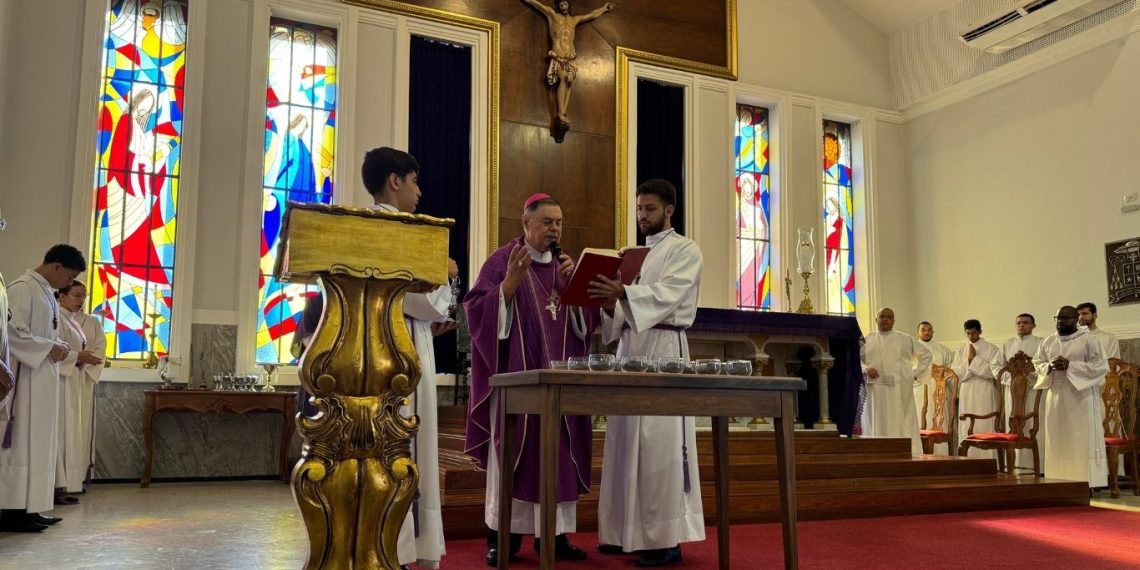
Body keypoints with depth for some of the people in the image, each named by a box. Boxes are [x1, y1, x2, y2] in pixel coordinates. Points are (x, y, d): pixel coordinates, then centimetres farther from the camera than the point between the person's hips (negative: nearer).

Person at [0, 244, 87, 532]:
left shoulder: (45, 291, 16)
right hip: (26, 377, -9)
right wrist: (49, 348, -17)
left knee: (38, 442, 9)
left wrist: (58, 347, 6)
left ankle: (28, 507, 14)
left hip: (43, 378, 9)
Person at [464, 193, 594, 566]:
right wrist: (512, 280, -21)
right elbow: (479, 311, -10)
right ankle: (502, 535, 5)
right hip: (517, 375, -5)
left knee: (557, 452, 4)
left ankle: (552, 532, 11)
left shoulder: (564, 265, 15)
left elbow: (583, 321, 9)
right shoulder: (502, 261, -2)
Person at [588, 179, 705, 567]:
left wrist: (623, 293, -30)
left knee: (659, 444, -9)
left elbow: (668, 295, -16)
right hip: (629, 348, 7)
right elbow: (627, 306, 17)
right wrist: (610, 304, -6)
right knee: (626, 442, 5)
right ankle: (629, 532, 13)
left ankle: (666, 538, -4)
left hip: (663, 349, -7)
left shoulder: (685, 250, 2)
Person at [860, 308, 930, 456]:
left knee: (903, 426, -3)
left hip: (900, 391, 0)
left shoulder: (906, 339, 13)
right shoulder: (867, 340, 13)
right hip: (875, 390, 0)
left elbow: (926, 354, 20)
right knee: (878, 426, -2)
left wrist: (916, 372, 8)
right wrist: (865, 369, -14)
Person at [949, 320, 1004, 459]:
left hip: (985, 396, -4)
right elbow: (955, 373, 6)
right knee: (967, 429, 1)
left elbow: (994, 372, -8)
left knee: (985, 427, -7)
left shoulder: (992, 349, 2)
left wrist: (975, 359, -9)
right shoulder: (960, 351, 14)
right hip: (966, 396, 4)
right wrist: (968, 361, -7)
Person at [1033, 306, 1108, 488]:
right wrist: (1049, 366, -9)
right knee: (1058, 440, 4)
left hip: (1081, 397, -5)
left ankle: (1086, 482, -1)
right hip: (1056, 397, 5)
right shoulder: (1048, 341, 12)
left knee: (1082, 441, -4)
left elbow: (1101, 366, -9)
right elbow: (1037, 363, 14)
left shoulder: (1089, 339, -3)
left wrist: (1070, 366, -17)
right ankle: (1060, 481, 8)